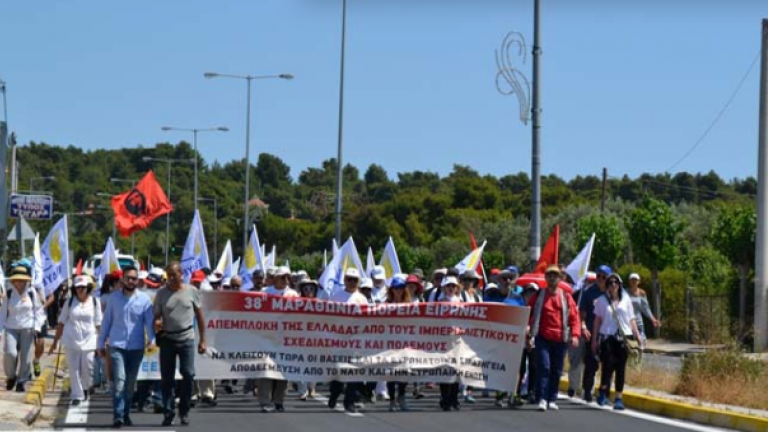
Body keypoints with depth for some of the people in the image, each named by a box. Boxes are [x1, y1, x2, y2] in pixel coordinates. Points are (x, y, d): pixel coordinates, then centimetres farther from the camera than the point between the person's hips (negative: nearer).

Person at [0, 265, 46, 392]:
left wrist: (36, 326, -5)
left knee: (26, 356, -1)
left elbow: (39, 311, 6)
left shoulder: (32, 293, -1)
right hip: (11, 328, 0)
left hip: (27, 329, 0)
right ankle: (11, 376, 9)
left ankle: (21, 382, 16)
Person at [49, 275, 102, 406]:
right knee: (74, 369, -1)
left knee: (87, 369, 3)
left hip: (89, 341, 0)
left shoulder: (95, 302, 1)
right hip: (71, 340, 0)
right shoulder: (70, 302, 2)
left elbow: (98, 324, 5)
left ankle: (85, 388, 31)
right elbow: (61, 322, 6)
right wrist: (55, 341, 6)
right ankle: (77, 395, 6)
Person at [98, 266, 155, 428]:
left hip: (136, 347, 1)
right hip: (117, 345, -1)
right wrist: (101, 343, 8)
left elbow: (149, 321, -4)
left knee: (130, 383, 9)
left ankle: (125, 414, 22)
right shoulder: (114, 298, 3)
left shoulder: (144, 299, 1)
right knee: (119, 379, -15)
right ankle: (118, 416, -16)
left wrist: (151, 339, -21)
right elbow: (106, 321, 8)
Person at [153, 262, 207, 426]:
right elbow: (156, 316, 5)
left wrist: (202, 340, 5)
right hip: (167, 339, 1)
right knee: (167, 378, 2)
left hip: (186, 339, -1)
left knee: (188, 374, -7)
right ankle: (168, 413, 10)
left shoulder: (191, 291, 2)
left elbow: (199, 316, 7)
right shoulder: (161, 293, 4)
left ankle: (184, 412, 5)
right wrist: (157, 322, -21)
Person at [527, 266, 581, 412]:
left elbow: (574, 317, 6)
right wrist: (529, 335, -5)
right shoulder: (538, 296, 6)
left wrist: (575, 335, -8)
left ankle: (552, 400, 17)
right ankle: (542, 399, -15)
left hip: (560, 340, 2)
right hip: (542, 338, -2)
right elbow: (529, 315, 4)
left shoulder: (566, 297, 8)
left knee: (556, 371, 7)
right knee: (544, 367, -14)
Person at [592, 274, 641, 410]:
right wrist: (594, 340, 7)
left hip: (623, 337, 1)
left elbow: (631, 320, 12)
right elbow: (597, 320, 10)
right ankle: (603, 390, 11)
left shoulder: (626, 299, 9)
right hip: (607, 336, -1)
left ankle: (618, 398, 7)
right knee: (608, 365, -12)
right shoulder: (602, 300, 7)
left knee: (621, 368, 1)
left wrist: (638, 336, 4)